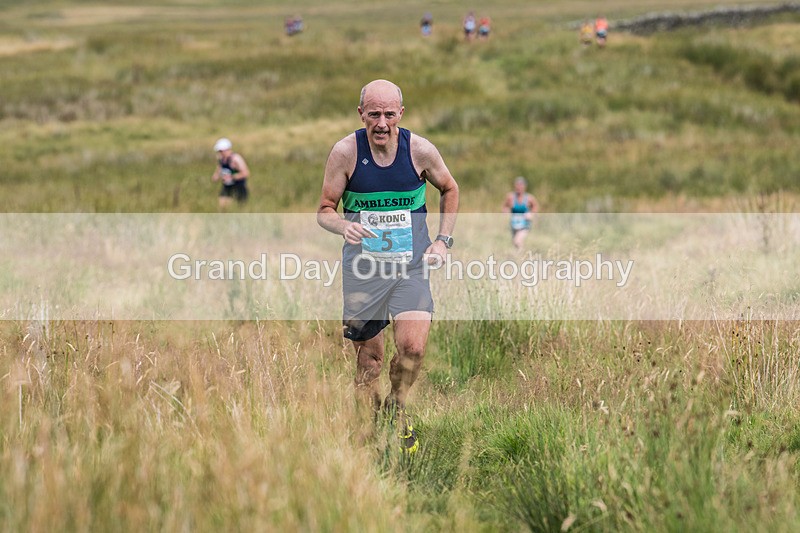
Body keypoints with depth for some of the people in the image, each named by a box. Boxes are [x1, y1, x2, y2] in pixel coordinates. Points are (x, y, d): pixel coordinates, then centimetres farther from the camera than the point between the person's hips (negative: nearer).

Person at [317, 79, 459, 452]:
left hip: (411, 267, 0)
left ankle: (397, 409, 13)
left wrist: (443, 240, 4)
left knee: (413, 347, -15)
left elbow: (449, 190, 13)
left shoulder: (420, 150, -7)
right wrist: (343, 226, -23)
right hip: (363, 268, 0)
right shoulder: (345, 152, -9)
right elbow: (324, 211, -1)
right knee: (368, 356, 3)